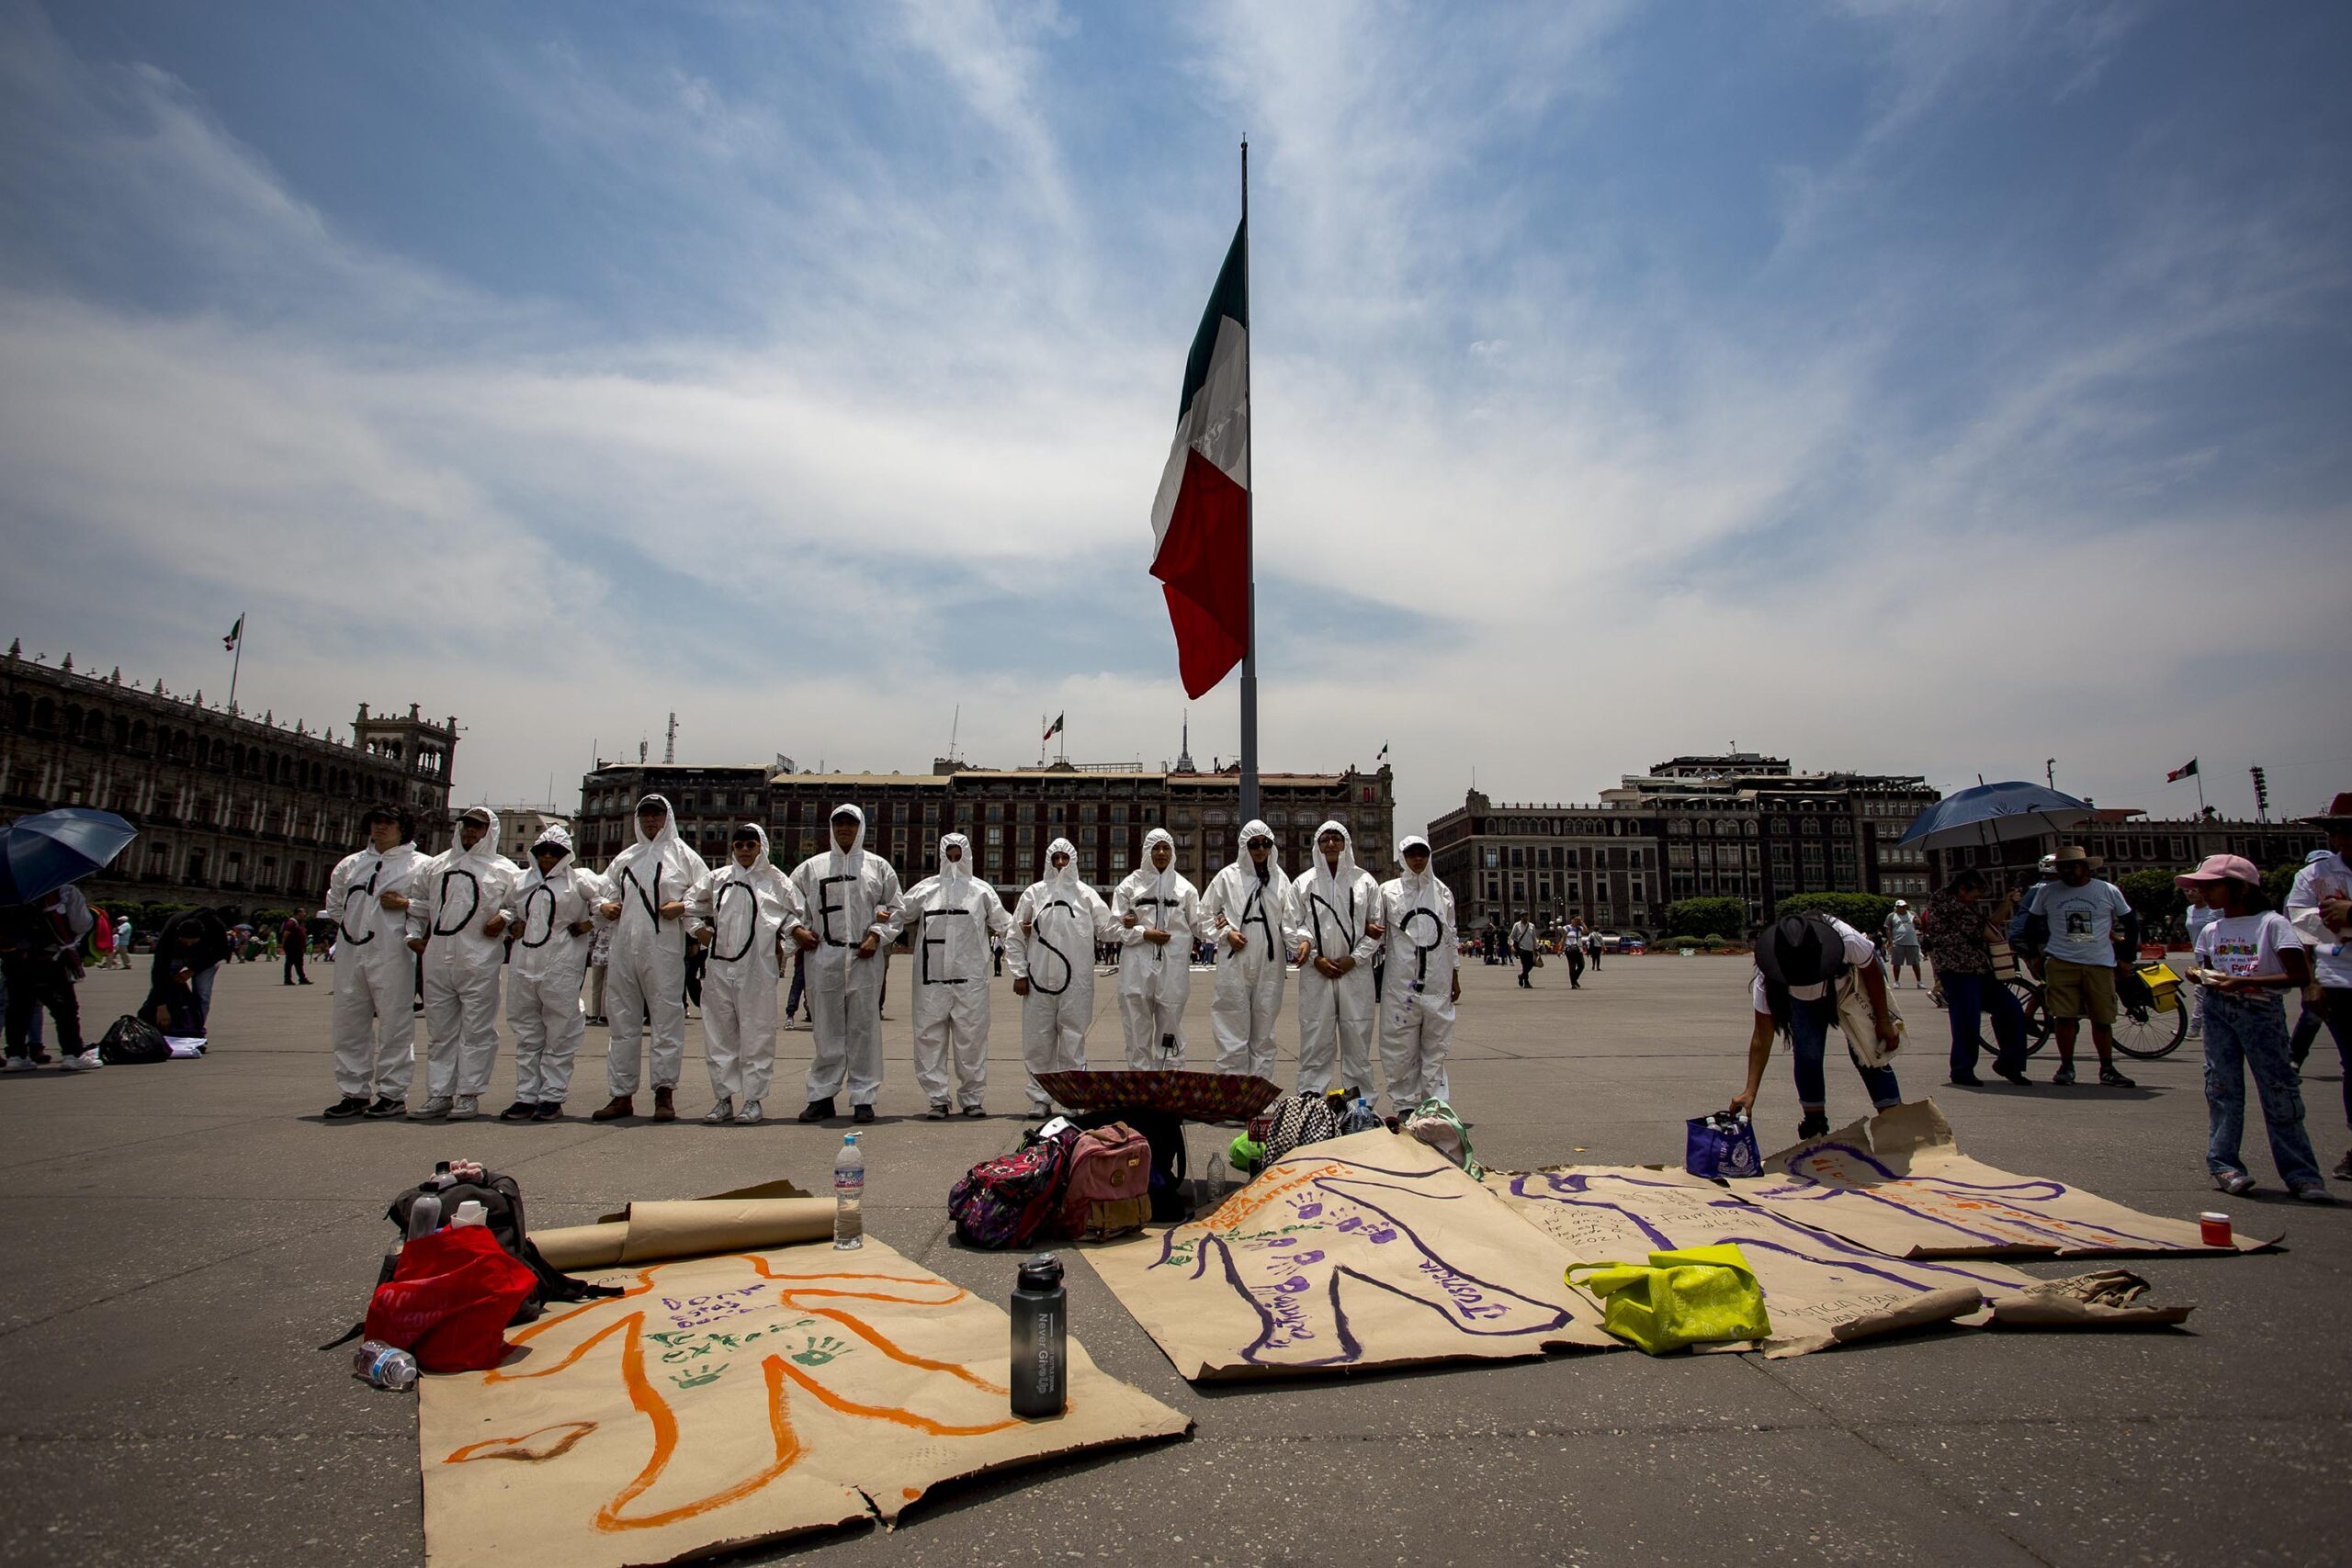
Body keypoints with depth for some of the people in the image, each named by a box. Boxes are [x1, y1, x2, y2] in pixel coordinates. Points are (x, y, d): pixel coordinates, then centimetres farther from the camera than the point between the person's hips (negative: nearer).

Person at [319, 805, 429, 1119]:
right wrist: (347, 924, 17)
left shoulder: (420, 865, 3)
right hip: (352, 953, 6)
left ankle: (392, 1093, 5)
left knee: (394, 1025, -3)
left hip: (393, 954, -6)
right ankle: (354, 1093, 17)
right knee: (349, 1024, 8)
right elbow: (334, 902, 32)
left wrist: (406, 904, -13)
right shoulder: (350, 864, 19)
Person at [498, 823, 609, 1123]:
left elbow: (608, 896, 2)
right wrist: (511, 924, 12)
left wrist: (591, 924, -3)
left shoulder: (579, 879, 2)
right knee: (526, 1035, 10)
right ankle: (526, 1096, 16)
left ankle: (552, 1098, 3)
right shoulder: (522, 881, 18)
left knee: (559, 1035, -3)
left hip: (561, 968, -6)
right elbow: (508, 908, 32)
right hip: (523, 966, 6)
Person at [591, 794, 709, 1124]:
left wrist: (683, 906, -13)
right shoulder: (624, 858, 19)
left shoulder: (682, 854, 6)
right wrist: (603, 906, 5)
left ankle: (665, 1092, 3)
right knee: (622, 1022, 8)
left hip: (664, 951, -5)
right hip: (624, 949, 5)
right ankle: (622, 1094, 16)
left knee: (667, 1021, -3)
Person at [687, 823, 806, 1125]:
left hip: (758, 968, -3)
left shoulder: (775, 880, 5)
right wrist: (699, 931, 9)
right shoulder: (716, 878, 11)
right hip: (720, 966, 3)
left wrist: (781, 941, 1)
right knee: (719, 1033, 7)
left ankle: (752, 1098, 8)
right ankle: (723, 1097, 16)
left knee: (757, 1033, -1)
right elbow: (691, 905, 22)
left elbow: (797, 913, 11)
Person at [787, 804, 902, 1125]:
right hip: (823, 958, 1)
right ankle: (822, 1095, 15)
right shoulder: (811, 867, 11)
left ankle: (863, 1097, 9)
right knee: (827, 1030, 5)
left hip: (864, 958, -1)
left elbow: (894, 909, 9)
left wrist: (877, 935, -4)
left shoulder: (878, 867, 9)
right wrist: (797, 930, 0)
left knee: (864, 1030, 1)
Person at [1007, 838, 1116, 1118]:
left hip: (1076, 980, -1)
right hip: (1039, 979, 1)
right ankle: (1040, 1098, 15)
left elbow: (1107, 929, 5)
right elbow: (1016, 936, 7)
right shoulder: (1033, 893, 8)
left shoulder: (1085, 894, 8)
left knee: (1073, 1041, 2)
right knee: (1038, 1041, 5)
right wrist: (1019, 973, 2)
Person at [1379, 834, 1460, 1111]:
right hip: (1401, 980, -2)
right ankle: (1405, 1104, 10)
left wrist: (1455, 977, 14)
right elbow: (1377, 931, 9)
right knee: (1401, 1046, 0)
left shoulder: (1443, 892, 11)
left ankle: (1436, 1105, 12)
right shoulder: (1388, 890, 5)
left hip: (1438, 981, 2)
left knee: (1435, 1046, 5)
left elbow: (1452, 936, 15)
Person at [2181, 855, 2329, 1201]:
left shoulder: (2272, 923, -6)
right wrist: (2200, 977, -2)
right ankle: (2224, 1164, 5)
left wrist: (2243, 981, -20)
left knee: (2278, 1088, -3)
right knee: (2221, 1086, 1)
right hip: (2217, 1010, 4)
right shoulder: (2210, 932, 10)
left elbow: (2300, 975, -13)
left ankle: (2301, 1174, 5)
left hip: (2262, 1010, -4)